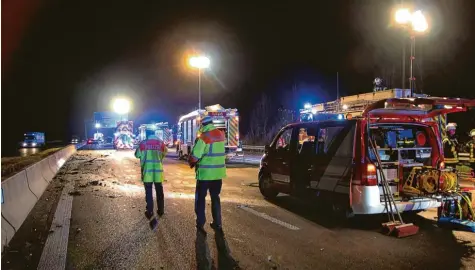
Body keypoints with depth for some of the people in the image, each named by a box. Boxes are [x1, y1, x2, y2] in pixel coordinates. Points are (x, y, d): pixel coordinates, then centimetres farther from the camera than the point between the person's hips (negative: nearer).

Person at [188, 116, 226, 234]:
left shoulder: (203, 137, -16)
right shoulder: (221, 134, 4)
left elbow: (194, 156, -17)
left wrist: (191, 163, 4)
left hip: (205, 172, -5)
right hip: (218, 172, 6)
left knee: (200, 197, 10)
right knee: (215, 197, 16)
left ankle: (200, 223, 12)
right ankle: (217, 223, 19)